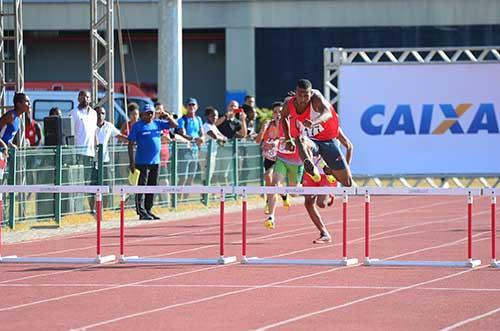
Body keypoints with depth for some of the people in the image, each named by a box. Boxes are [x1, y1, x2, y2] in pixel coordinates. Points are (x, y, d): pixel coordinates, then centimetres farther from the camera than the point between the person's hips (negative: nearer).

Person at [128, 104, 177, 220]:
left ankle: (148, 210, 18)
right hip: (142, 162, -6)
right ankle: (141, 212, -5)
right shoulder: (137, 126, -4)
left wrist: (168, 117, -6)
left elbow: (174, 125, 14)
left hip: (155, 161, 6)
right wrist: (132, 162, -12)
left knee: (152, 187, 10)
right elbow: (131, 144, -6)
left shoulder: (158, 123, 11)